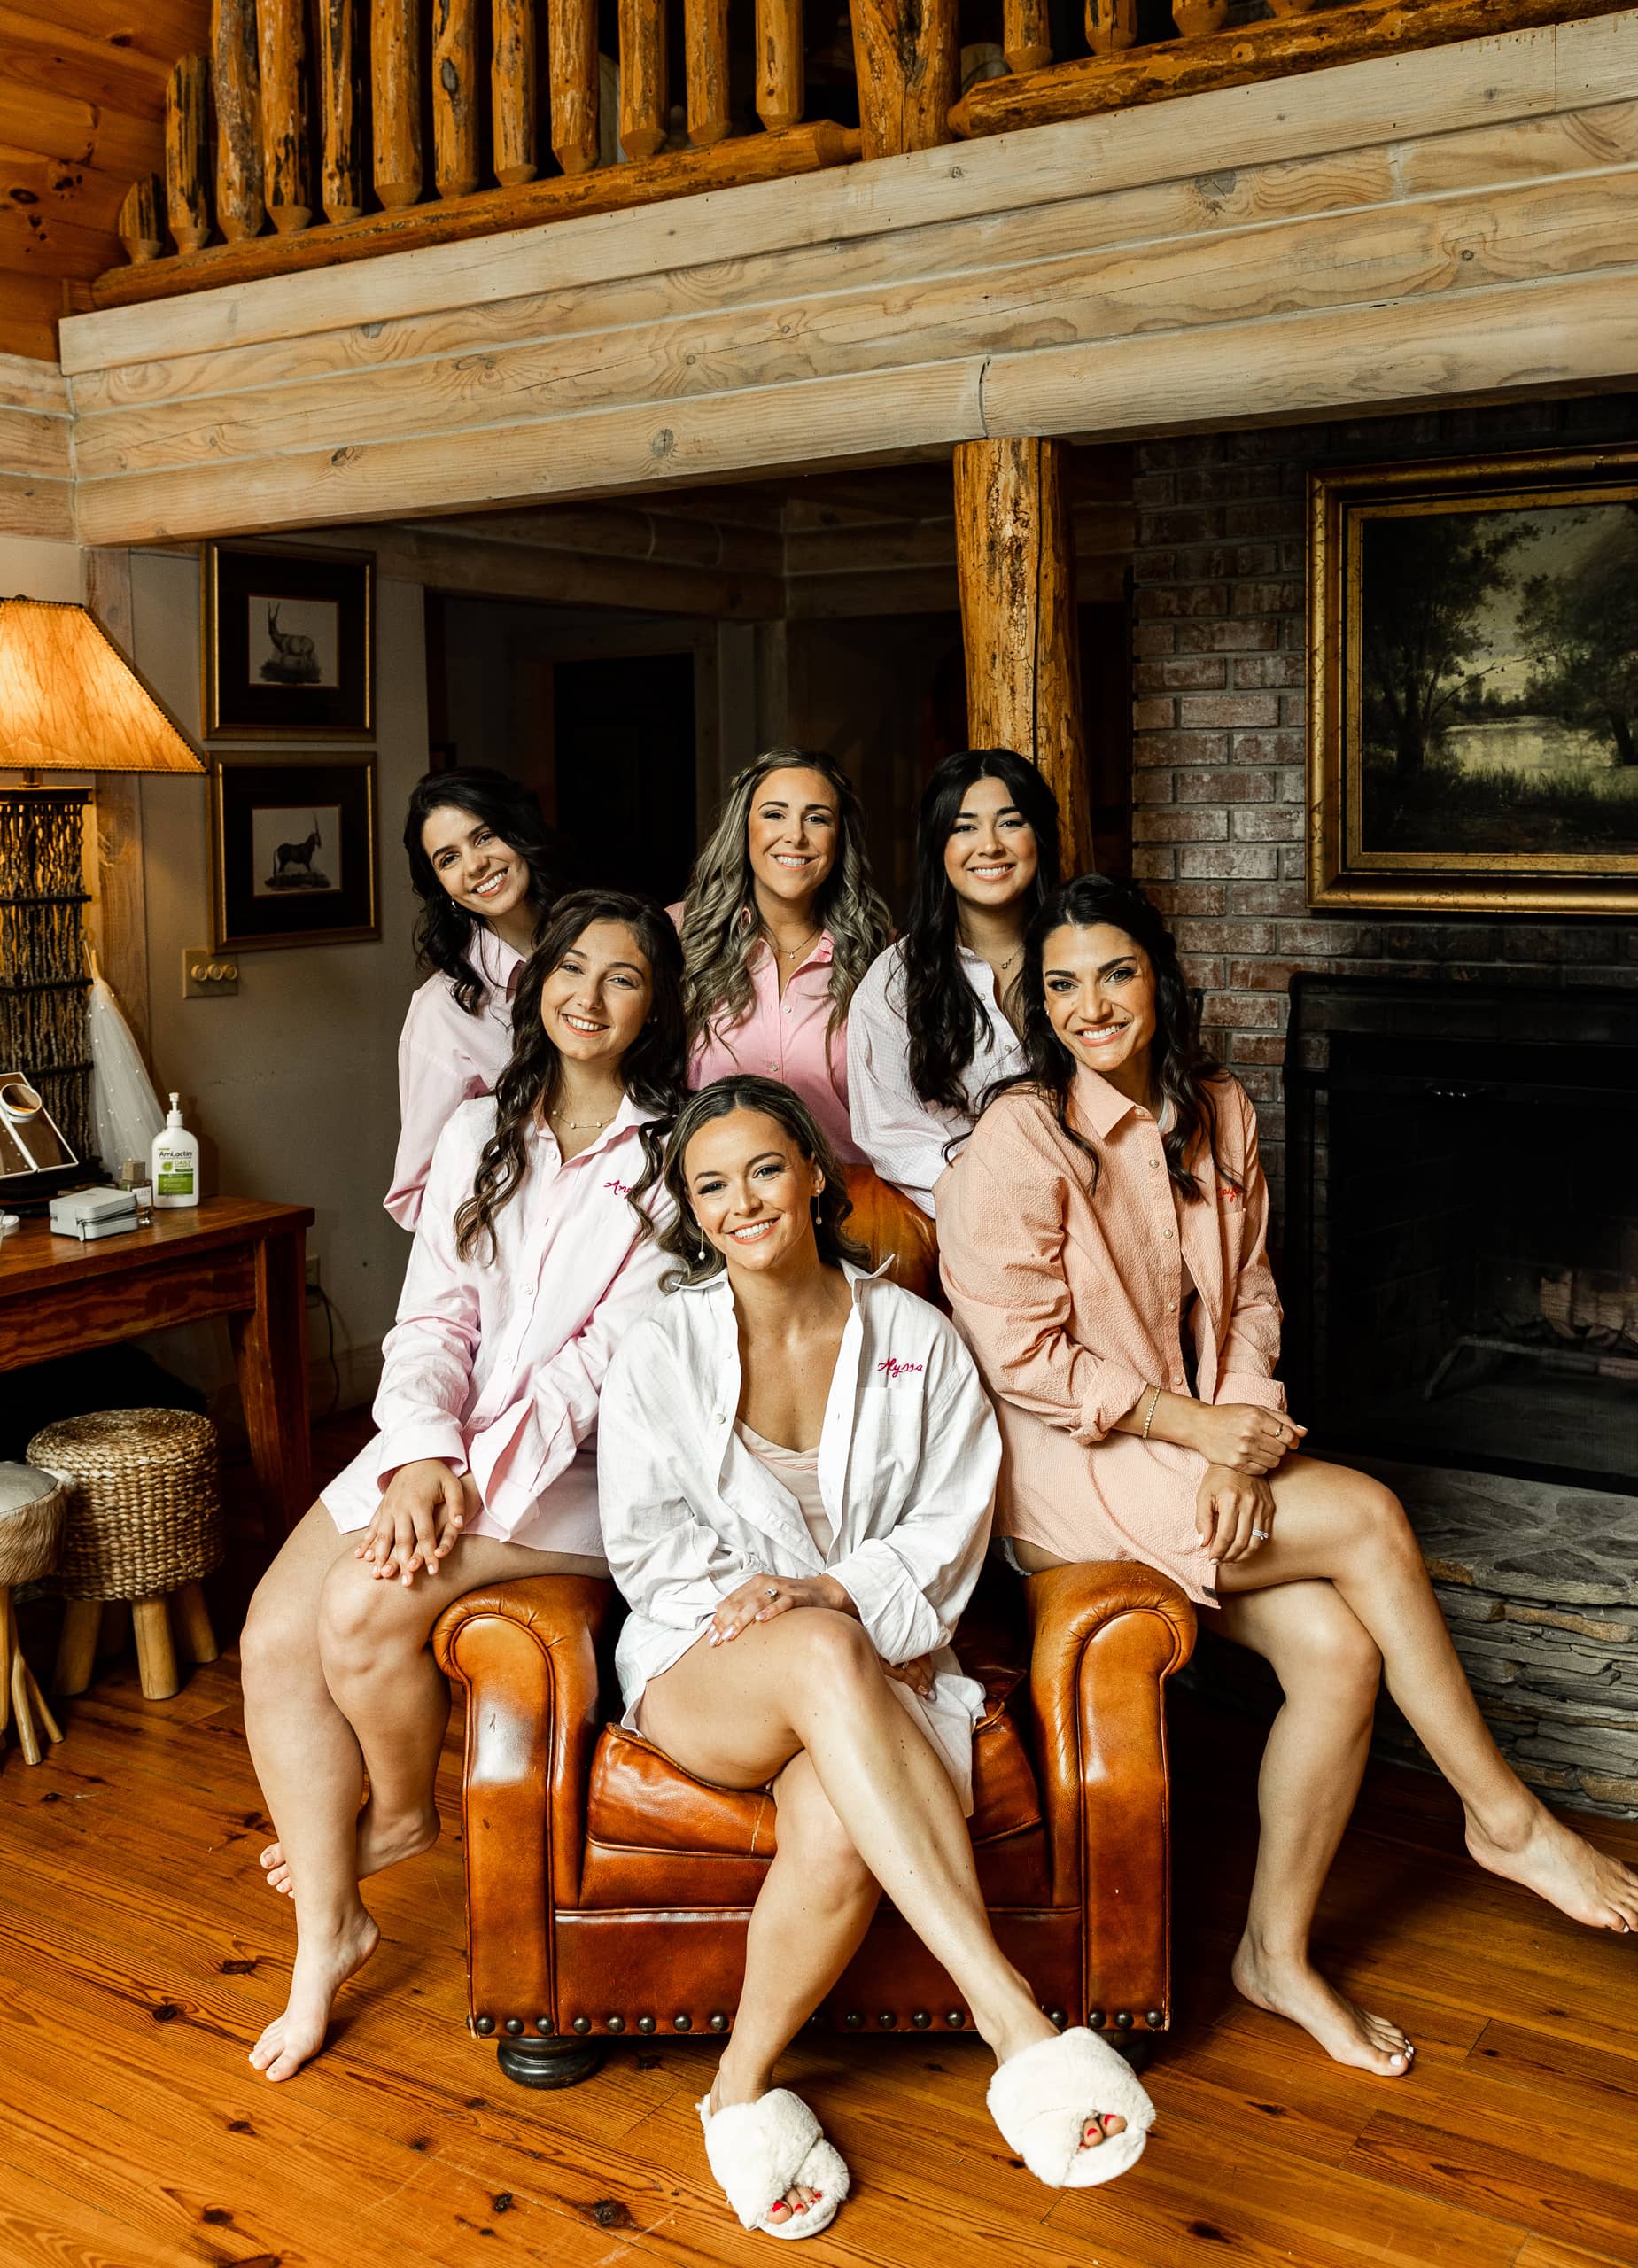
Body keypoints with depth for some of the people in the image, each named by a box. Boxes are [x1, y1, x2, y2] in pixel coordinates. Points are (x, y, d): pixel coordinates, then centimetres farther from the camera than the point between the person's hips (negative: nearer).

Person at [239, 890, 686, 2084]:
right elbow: (434, 1317, 5)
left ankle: (402, 1811, 9)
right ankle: (329, 1931, 1)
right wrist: (422, 1459, -13)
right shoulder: (480, 1133, 13)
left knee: (366, 1609, -23)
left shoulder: (675, 1154, -2)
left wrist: (481, 1478, -17)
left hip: (580, 1464, -5)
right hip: (447, 1446, 5)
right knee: (275, 1634, -13)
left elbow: (616, 1350, -9)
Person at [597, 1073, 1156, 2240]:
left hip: (878, 1654, 1)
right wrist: (778, 1608, -14)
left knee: (838, 1830, -36)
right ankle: (1014, 2017, -45)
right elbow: (646, 1542, 3)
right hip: (703, 1667, -1)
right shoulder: (663, 1349, 7)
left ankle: (744, 2085, -9)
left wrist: (832, 1590, -15)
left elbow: (953, 1521, 3)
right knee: (825, 1654, -40)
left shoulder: (915, 1336, 7)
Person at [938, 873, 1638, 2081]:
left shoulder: (1219, 1114, 7)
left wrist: (1244, 1437, -8)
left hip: (1201, 1442, 6)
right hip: (1065, 1470, -6)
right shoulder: (1022, 1138, -13)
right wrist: (1198, 1427, -15)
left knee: (1340, 1645, -17)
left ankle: (1280, 1949, 1)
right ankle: (1505, 1817, 1)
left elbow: (1248, 1300, 10)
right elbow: (1021, 1357, -15)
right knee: (1368, 1516, -19)